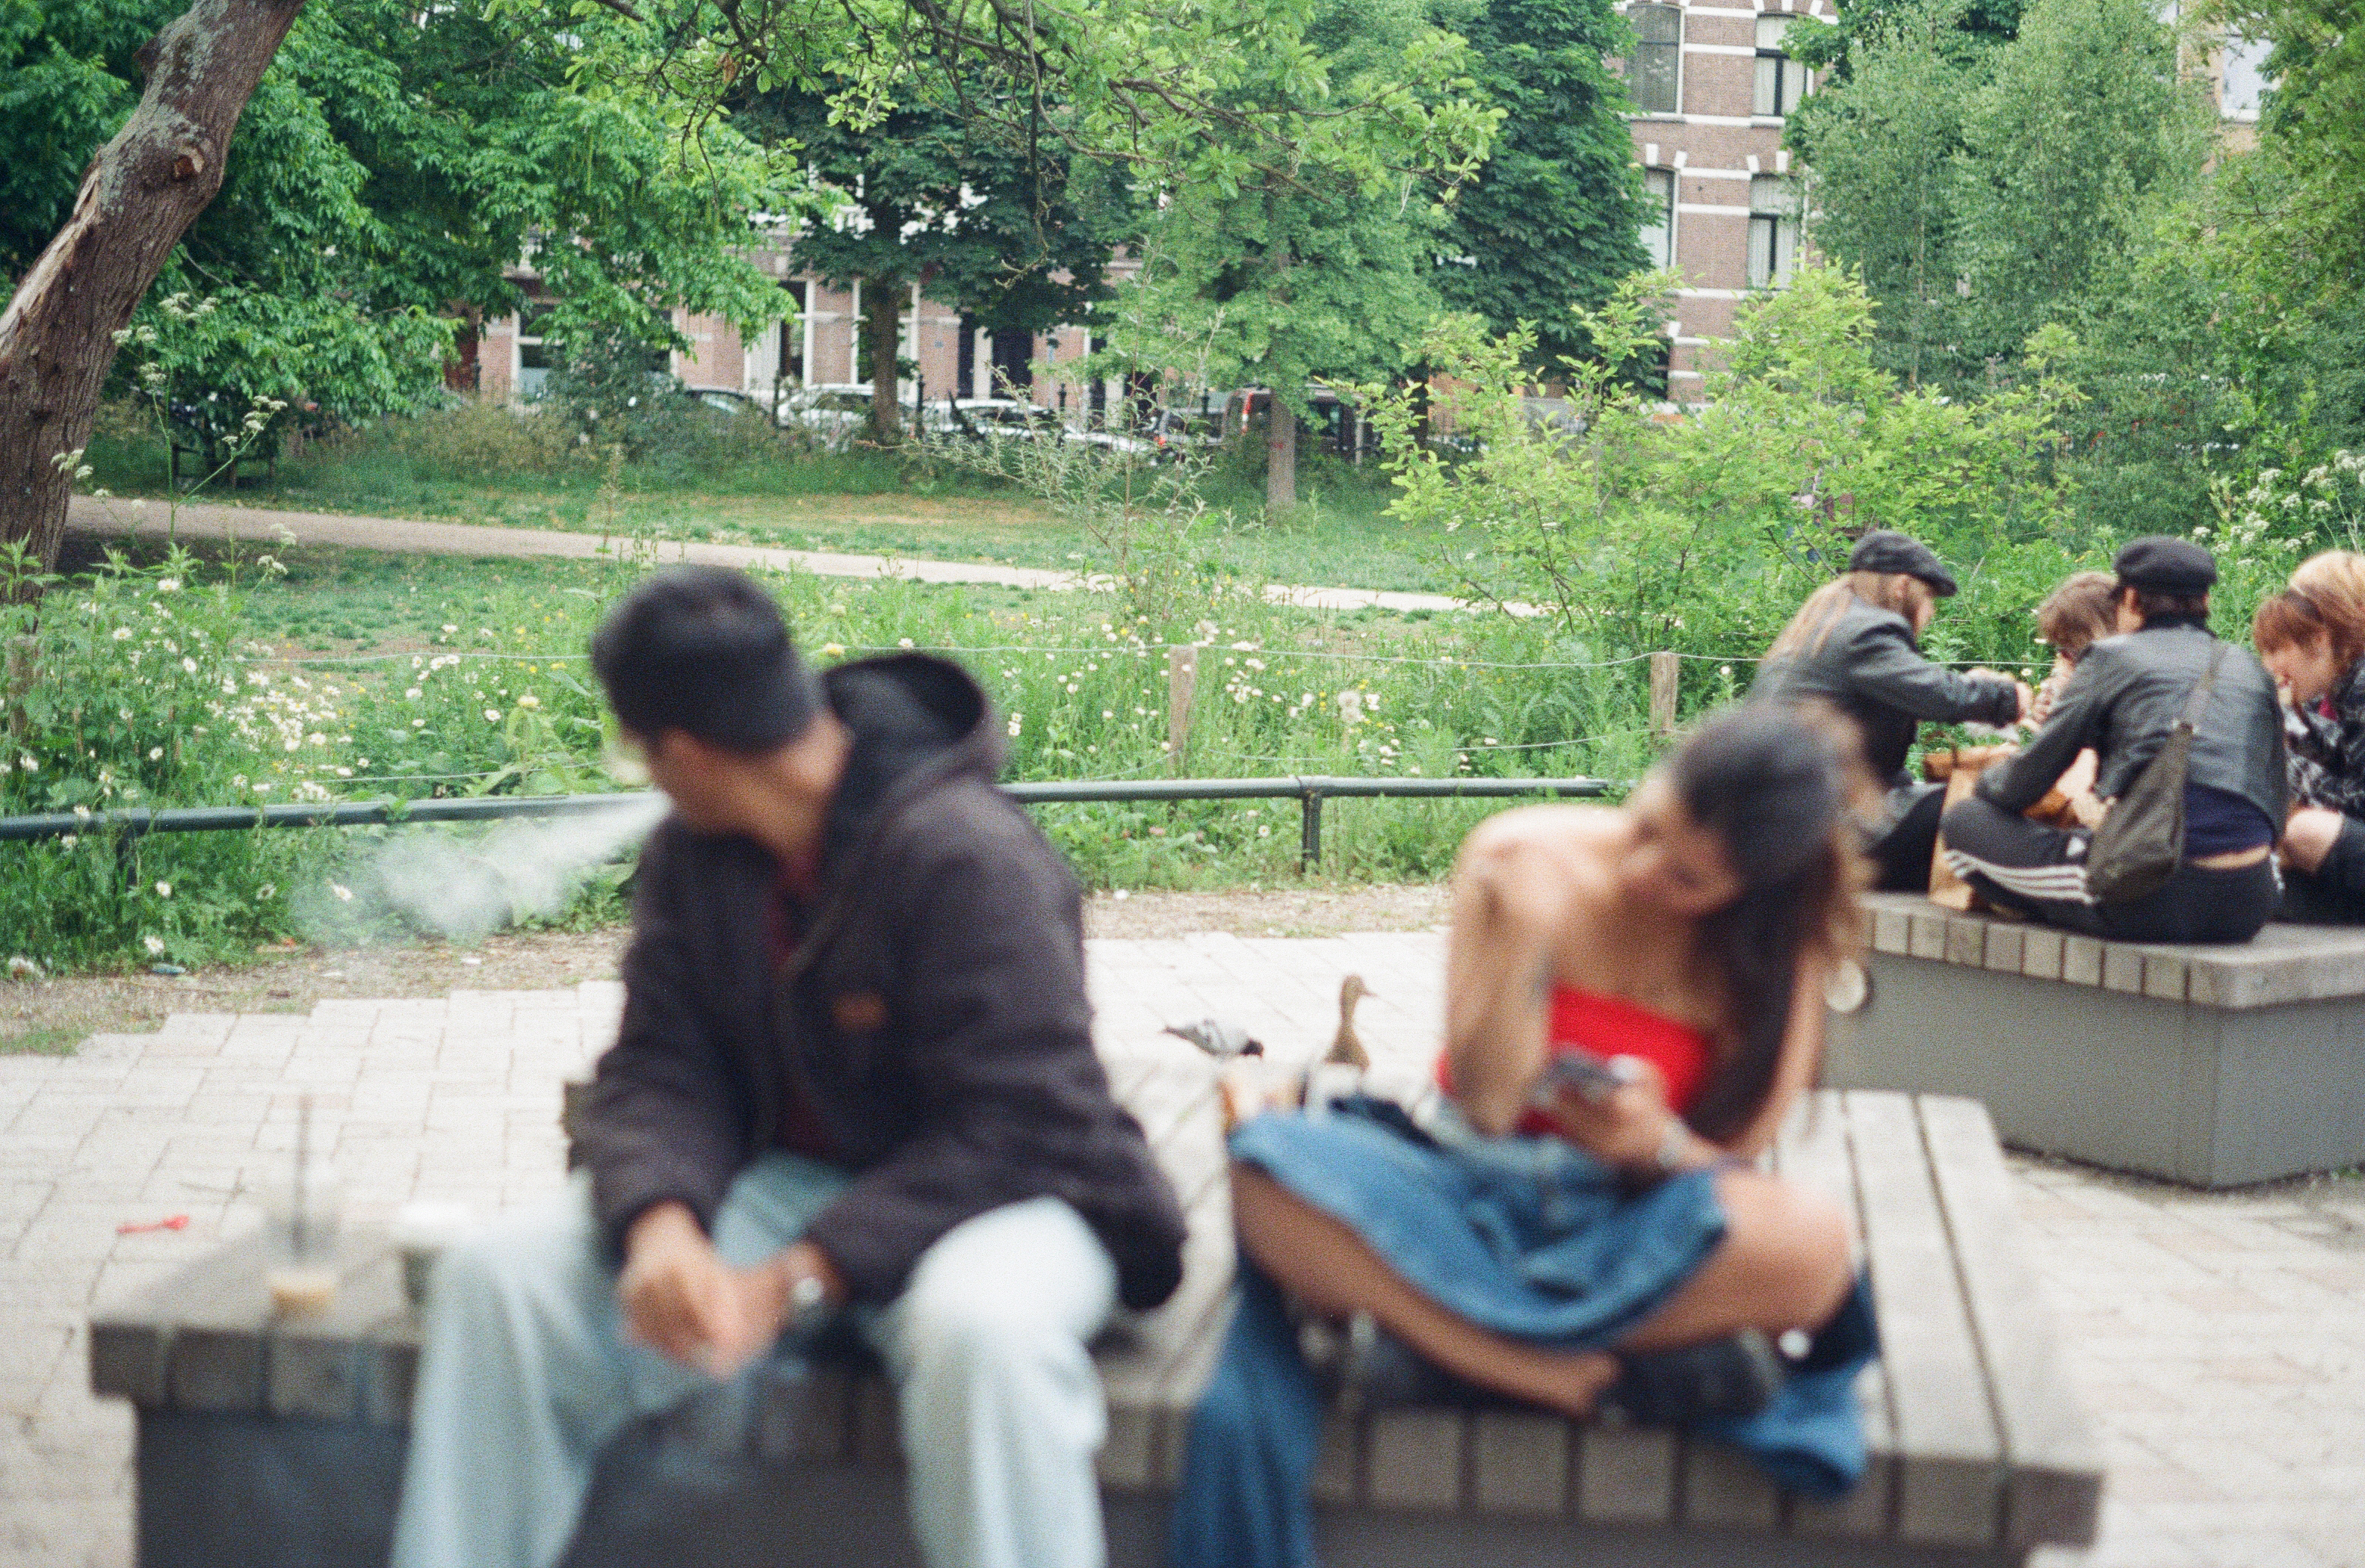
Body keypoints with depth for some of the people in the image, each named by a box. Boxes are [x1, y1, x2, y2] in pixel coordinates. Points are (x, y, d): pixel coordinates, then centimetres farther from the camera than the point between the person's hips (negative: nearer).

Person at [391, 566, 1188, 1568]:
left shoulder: (967, 858, -21)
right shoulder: (690, 856, 1)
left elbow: (1009, 1131, -23)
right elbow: (660, 1071, -3)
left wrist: (793, 1282, -27)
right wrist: (661, 1225, -26)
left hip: (994, 1194, -6)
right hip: (793, 1183, 6)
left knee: (979, 1328, -41)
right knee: (499, 1279, -13)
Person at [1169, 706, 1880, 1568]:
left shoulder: (1773, 949, -4)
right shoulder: (1531, 855, -7)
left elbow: (1729, 1169, -4)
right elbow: (1483, 1103, -9)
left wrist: (1659, 1147, -26)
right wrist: (1522, 933, -23)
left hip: (1627, 1223, 0)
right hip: (1464, 1198, 0)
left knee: (1812, 1244, -35)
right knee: (1268, 1169, -32)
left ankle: (1428, 1334, -26)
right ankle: (1631, 1363, -30)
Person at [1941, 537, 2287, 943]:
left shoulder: (2114, 657, 4)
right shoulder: (2249, 670, 16)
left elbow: (2024, 784, 7)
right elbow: (2276, 814, 18)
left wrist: (1982, 782, 31)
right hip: (2245, 912, 4)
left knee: (1965, 822, 11)